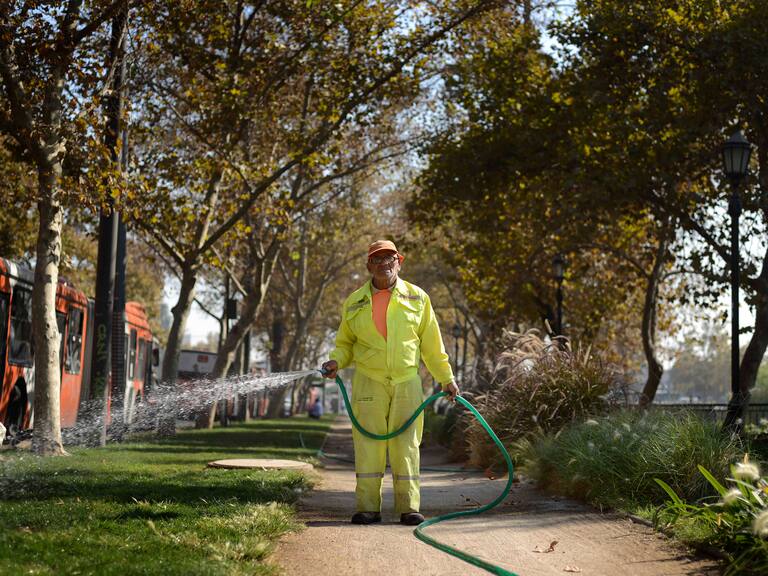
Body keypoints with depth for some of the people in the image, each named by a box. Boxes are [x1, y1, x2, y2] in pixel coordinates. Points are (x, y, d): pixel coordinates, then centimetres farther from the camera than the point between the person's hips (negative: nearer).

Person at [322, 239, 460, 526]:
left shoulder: (417, 297, 8)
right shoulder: (355, 302, 9)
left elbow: (432, 344, 12)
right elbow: (345, 342, 16)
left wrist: (446, 378, 12)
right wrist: (336, 362, -5)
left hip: (407, 381, 0)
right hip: (368, 381, 0)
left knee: (406, 442, -3)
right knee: (368, 441, -3)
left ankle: (409, 506, 1)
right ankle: (368, 507, 1)